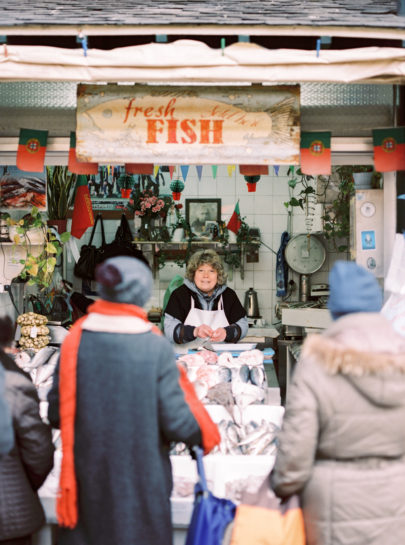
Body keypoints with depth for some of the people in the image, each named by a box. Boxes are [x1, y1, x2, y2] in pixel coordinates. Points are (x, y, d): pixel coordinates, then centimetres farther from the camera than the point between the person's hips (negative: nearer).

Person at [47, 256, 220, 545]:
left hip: (86, 478, 3)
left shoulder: (76, 340, -6)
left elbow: (56, 413, -2)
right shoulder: (156, 346, -13)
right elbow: (176, 422, -13)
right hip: (142, 482, -2)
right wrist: (205, 434, 8)